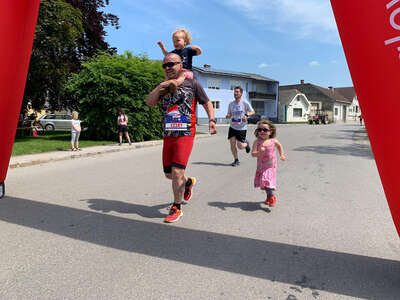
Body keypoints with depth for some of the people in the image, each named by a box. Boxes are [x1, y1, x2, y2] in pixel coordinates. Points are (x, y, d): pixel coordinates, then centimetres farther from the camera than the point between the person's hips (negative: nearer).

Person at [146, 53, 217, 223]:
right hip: (168, 135, 5)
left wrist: (212, 120, -7)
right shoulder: (162, 86, 14)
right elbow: (149, 102, 0)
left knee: (177, 171, -14)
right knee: (168, 174, 10)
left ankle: (177, 208, 2)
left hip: (185, 134, -5)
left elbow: (207, 103, 9)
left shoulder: (192, 84, 3)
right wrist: (160, 86, -11)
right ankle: (188, 182, 42)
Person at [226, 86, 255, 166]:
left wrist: (246, 115, -20)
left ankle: (246, 143, 33)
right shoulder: (231, 104, 5)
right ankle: (236, 160, 13)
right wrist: (228, 116, -11)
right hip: (232, 127, 3)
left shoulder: (245, 103, -7)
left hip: (242, 128, -3)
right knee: (232, 144, -5)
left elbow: (253, 112, -1)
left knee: (240, 146, -4)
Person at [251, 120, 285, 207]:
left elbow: (279, 146, 18)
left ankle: (272, 196, 2)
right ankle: (268, 196, 29)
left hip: (271, 166, -2)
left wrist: (281, 155, 12)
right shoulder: (257, 142, -10)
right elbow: (253, 154, -16)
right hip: (261, 166, 2)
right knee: (263, 182, 10)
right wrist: (259, 152, -33)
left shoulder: (273, 141, -6)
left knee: (268, 181, -14)